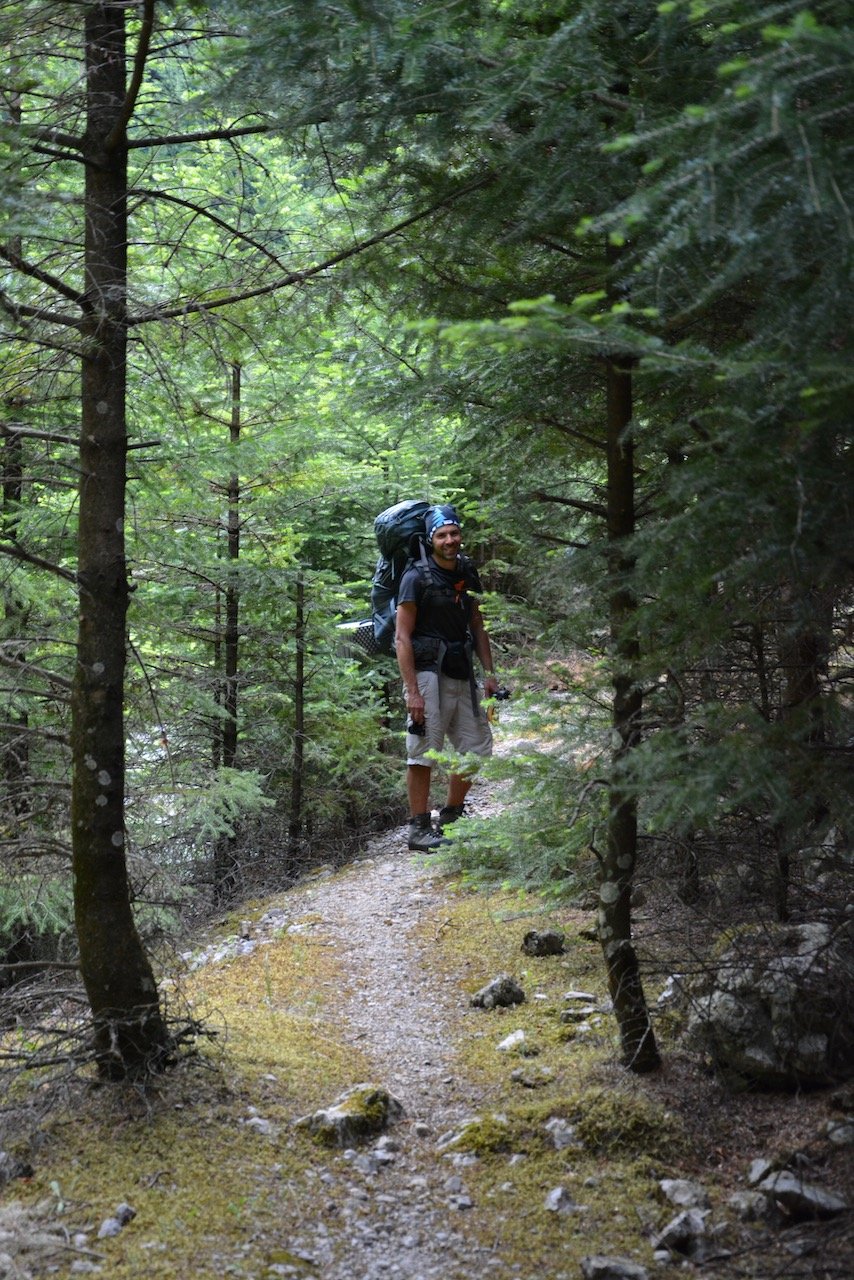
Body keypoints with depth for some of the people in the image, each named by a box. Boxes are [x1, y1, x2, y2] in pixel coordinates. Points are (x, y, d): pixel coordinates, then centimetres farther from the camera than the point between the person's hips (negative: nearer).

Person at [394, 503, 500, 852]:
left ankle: (450, 820, 21)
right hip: (428, 674, -7)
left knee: (477, 749, 8)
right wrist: (412, 691, -18)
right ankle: (419, 830, 1)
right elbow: (402, 637, -12)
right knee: (423, 753, -5)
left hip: (461, 676, 7)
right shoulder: (417, 578, -9)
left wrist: (489, 673, 10)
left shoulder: (466, 575, 11)